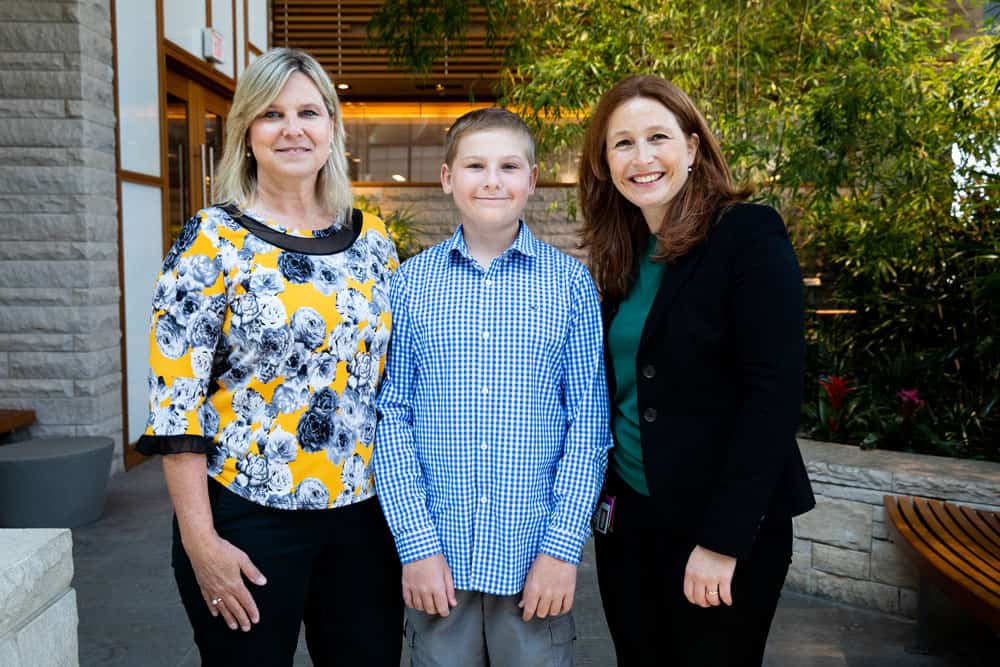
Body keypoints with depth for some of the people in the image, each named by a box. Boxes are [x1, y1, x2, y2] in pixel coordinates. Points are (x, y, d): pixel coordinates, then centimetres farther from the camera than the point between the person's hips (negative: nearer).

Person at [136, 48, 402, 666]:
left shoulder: (372, 241, 5)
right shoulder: (213, 240, -8)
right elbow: (175, 398, -11)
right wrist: (201, 540, -13)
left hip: (364, 514, 4)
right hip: (248, 520, -4)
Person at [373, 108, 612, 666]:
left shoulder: (570, 282, -1)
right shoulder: (411, 281, 1)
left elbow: (589, 422, -2)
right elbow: (391, 415, 0)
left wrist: (562, 547, -7)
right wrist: (417, 543, -6)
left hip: (536, 557, 0)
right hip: (436, 558, 1)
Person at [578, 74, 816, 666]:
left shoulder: (750, 234, -12)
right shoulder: (622, 254, 7)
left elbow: (774, 392, -18)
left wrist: (723, 540, -20)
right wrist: (603, 497, 4)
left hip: (727, 527, -6)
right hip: (627, 517, 6)